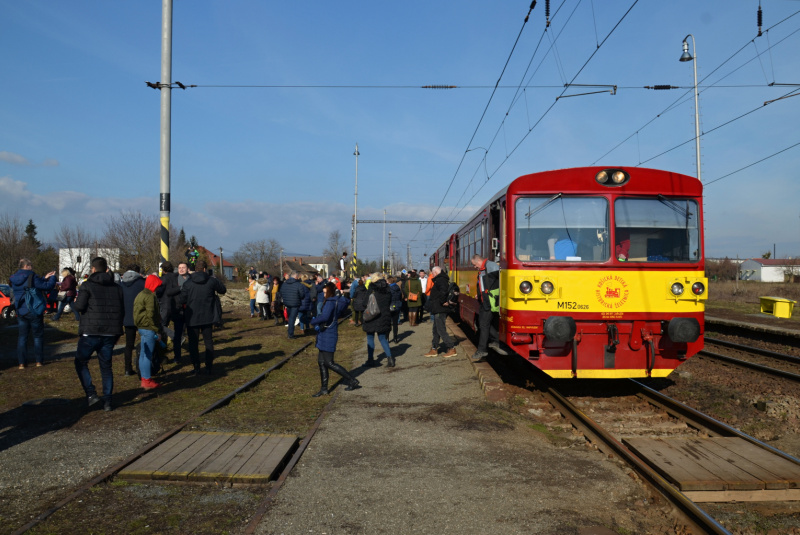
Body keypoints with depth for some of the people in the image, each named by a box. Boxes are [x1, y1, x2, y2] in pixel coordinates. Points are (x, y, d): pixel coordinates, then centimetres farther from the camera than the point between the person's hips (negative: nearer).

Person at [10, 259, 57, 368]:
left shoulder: (13, 279, 6)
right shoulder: (32, 277, -15)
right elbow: (47, 287, -15)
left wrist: (45, 278, 14)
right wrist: (53, 277, 2)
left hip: (20, 313, 5)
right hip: (34, 312, -5)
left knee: (21, 337, 10)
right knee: (37, 336, 7)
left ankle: (22, 362, 8)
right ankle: (39, 361, 10)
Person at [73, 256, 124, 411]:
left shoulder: (87, 285, -5)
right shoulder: (117, 287, 9)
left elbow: (80, 306, -15)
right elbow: (122, 311, 9)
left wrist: (76, 301, 9)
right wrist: (117, 332, 17)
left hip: (90, 332, -4)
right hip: (110, 334, 4)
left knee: (81, 362, 12)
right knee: (106, 366, 11)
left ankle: (91, 393, -2)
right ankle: (107, 401, 9)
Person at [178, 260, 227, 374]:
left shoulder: (188, 283, -8)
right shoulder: (212, 281, -6)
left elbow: (181, 300, -6)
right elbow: (223, 290, 9)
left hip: (192, 318, -1)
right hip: (208, 317, 1)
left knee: (193, 343, 8)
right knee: (208, 342, 13)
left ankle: (196, 368, 7)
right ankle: (209, 367, 13)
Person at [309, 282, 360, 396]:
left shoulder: (330, 302, -17)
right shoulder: (337, 301, 12)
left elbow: (324, 316, -32)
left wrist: (313, 321, -15)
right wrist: (318, 324, 10)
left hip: (328, 335, -10)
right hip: (324, 335, 10)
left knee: (329, 363, -4)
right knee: (321, 362, 13)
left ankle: (352, 380, 3)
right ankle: (324, 389, 18)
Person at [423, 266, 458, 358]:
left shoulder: (440, 280, -14)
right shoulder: (443, 279, 18)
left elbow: (443, 291, -32)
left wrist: (442, 302, -23)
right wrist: (447, 301, 13)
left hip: (440, 310, -11)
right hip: (439, 310, 11)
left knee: (441, 330, -9)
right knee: (436, 330, 15)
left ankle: (451, 349, -6)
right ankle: (434, 349, 21)